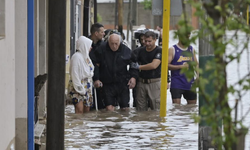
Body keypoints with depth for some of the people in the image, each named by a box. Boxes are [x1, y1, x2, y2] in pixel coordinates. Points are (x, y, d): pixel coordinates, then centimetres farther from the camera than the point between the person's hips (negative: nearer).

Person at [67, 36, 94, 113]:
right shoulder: (76, 56, -13)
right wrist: (79, 88, -19)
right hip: (78, 88, -9)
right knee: (79, 109, -17)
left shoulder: (86, 56, 15)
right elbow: (74, 74, -17)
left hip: (87, 88, 9)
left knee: (87, 110, 6)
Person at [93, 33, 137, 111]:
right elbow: (96, 65, 4)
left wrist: (133, 77, 0)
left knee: (125, 108, 3)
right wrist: (96, 79, -3)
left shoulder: (126, 50, 0)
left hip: (123, 84, 1)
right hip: (108, 84, -1)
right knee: (109, 108, -9)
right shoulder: (101, 50, -4)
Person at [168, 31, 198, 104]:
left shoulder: (191, 49, 13)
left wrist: (198, 75, 0)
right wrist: (180, 66, -18)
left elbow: (196, 64, 19)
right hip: (176, 84, -5)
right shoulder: (172, 50, -3)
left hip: (190, 84, 5)